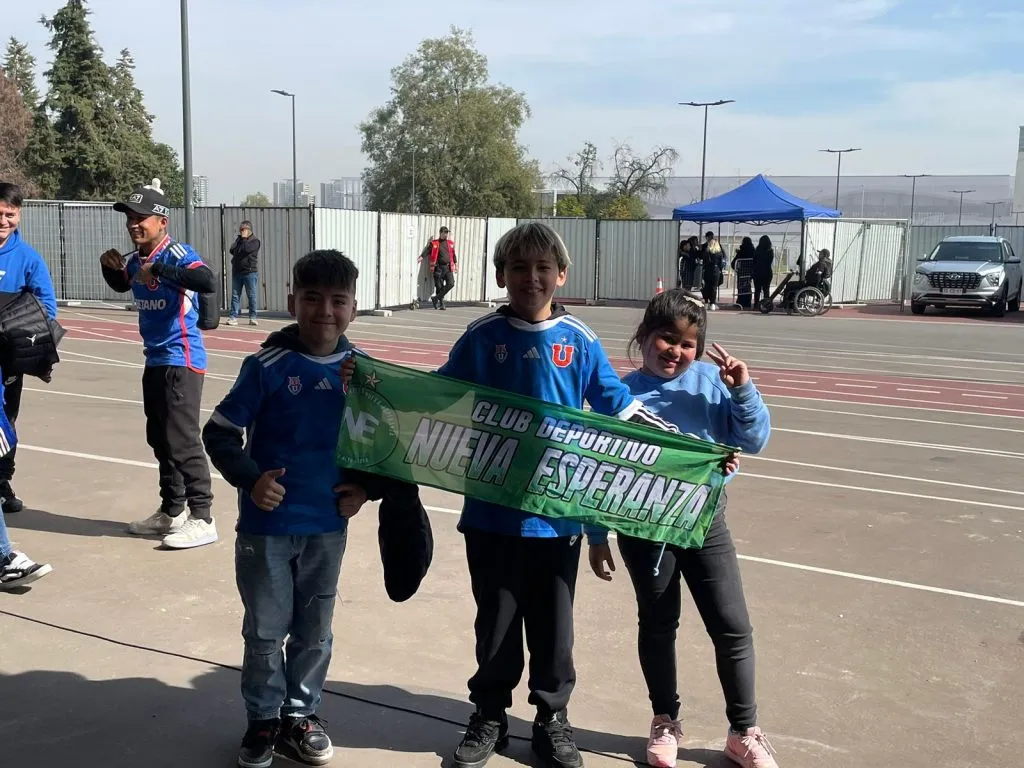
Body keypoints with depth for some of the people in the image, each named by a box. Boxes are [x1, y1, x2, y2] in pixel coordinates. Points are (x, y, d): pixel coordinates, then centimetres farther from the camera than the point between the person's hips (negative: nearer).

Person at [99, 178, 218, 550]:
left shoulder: (177, 253, -18)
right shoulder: (135, 258, 7)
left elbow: (208, 281, -37)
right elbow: (122, 285, 29)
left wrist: (159, 270, -39)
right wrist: (111, 268, 8)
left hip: (181, 360, -9)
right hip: (155, 360, 10)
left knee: (181, 440, -8)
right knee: (159, 438, 17)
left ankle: (202, 519, 1)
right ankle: (171, 511, 30)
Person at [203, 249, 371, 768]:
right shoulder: (267, 365, -13)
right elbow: (220, 432, -8)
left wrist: (364, 487, -3)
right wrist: (250, 479, -20)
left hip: (328, 525, 3)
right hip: (267, 522, -3)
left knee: (314, 630, 15)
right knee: (265, 630, 11)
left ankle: (300, 714, 33)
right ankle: (263, 720, 29)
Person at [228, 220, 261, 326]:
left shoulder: (255, 240, -2)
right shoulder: (238, 239, 17)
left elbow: (246, 249, -19)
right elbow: (231, 250, 5)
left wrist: (244, 238, -7)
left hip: (250, 272, -6)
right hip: (237, 272, 6)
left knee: (252, 296, -1)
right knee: (235, 295, 3)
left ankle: (252, 318, 5)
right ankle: (233, 317, 3)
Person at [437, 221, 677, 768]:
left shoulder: (580, 341, -1)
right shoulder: (481, 338, -2)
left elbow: (620, 407, 4)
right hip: (492, 510, 0)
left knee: (554, 623, 13)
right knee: (495, 620, 13)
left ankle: (552, 721, 30)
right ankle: (489, 717, 31)